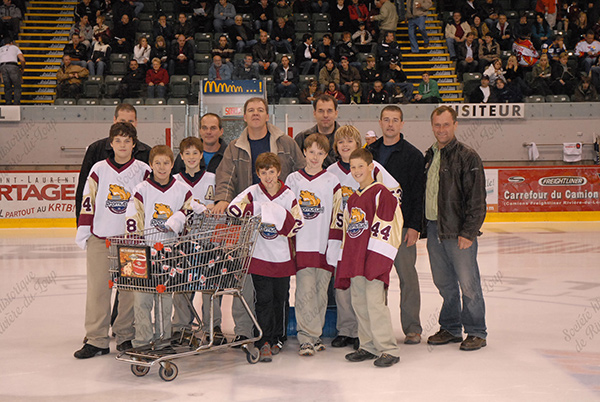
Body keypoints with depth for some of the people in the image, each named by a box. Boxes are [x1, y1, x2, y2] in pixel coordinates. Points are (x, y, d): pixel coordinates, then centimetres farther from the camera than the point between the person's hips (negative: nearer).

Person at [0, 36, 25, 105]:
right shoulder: (14, 47, 19)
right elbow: (22, 60, 5)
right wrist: (23, 68, 21)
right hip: (13, 66, -3)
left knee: (7, 87, 12)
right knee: (17, 86, 6)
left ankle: (8, 102, 4)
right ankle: (16, 102, -4)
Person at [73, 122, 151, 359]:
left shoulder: (143, 171, 4)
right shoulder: (99, 169, 5)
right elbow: (88, 202, 6)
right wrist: (83, 231, 2)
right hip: (100, 237, 0)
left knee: (130, 290, 4)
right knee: (97, 288, 0)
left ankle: (125, 336, 17)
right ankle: (97, 339, 7)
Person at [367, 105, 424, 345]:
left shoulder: (413, 155, -1)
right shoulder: (369, 152, 11)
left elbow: (418, 194, -5)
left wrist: (414, 226, -12)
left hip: (402, 226, -4)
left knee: (407, 275, 0)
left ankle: (412, 328, 10)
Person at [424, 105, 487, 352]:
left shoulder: (467, 157, -7)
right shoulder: (429, 156, 14)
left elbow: (477, 199, -11)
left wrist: (469, 232, -16)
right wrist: (423, 226, 13)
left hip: (458, 231, -6)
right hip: (433, 228, 6)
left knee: (468, 283, 0)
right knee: (444, 282, 13)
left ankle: (476, 332, 11)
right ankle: (450, 328, 26)